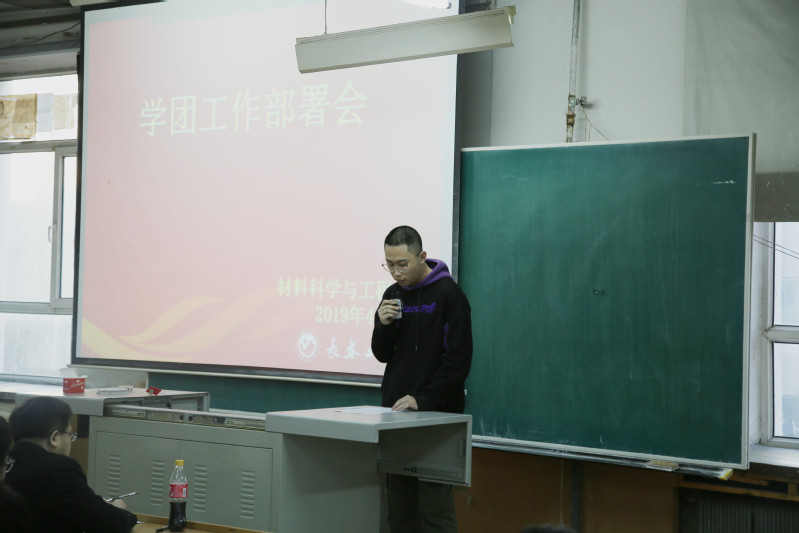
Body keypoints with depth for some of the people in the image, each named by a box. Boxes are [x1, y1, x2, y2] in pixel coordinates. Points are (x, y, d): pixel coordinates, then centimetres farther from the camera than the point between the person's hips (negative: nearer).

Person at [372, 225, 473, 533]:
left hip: (435, 416, -6)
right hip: (396, 412, 6)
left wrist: (424, 400, -18)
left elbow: (458, 360, -12)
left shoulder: (448, 294, -8)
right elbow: (382, 355, 13)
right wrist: (382, 324, -7)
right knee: (399, 506, 9)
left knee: (435, 507, -7)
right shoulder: (393, 295, 11)